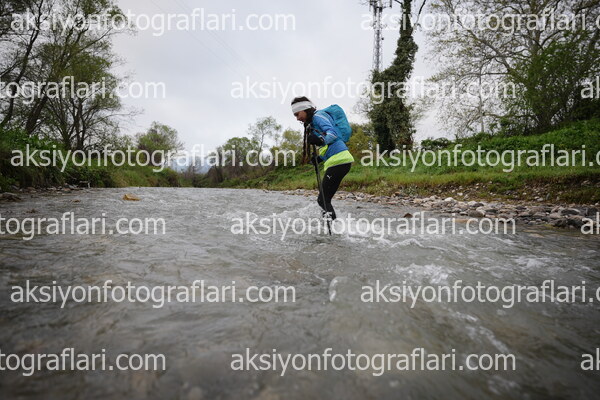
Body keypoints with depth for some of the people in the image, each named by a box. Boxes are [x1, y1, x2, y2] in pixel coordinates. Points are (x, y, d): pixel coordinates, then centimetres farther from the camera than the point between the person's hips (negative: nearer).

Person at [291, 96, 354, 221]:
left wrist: (321, 139, -37)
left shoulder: (318, 115, -2)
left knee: (323, 200, -13)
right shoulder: (312, 123, 26)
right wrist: (319, 158, 14)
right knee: (324, 200, 10)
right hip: (335, 160, 10)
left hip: (339, 160, -10)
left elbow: (332, 133, -19)